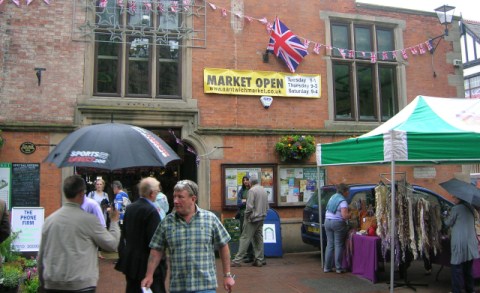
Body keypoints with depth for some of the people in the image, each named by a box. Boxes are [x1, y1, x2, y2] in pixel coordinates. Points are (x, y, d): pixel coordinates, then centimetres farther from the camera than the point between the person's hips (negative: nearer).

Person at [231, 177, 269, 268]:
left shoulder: (252, 190, -11)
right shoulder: (264, 190, 13)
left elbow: (249, 206, -17)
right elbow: (267, 206, 16)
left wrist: (246, 217, -6)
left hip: (253, 219, -7)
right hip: (261, 219, 7)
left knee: (245, 238, -5)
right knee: (259, 239, 10)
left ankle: (237, 260, -3)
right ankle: (259, 260, 11)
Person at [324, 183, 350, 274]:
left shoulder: (332, 197, 13)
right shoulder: (343, 201, -12)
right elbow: (345, 216, -20)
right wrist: (351, 215, -1)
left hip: (327, 222, 7)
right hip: (338, 223, -7)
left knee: (330, 245, 11)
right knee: (339, 245, 1)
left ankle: (327, 267, 13)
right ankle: (338, 268, 5)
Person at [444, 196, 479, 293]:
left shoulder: (456, 208, -11)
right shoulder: (470, 208, 9)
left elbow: (448, 223, -2)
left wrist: (447, 217, 17)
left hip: (459, 243, -7)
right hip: (471, 242, 7)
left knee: (457, 268, 0)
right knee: (468, 268, 15)